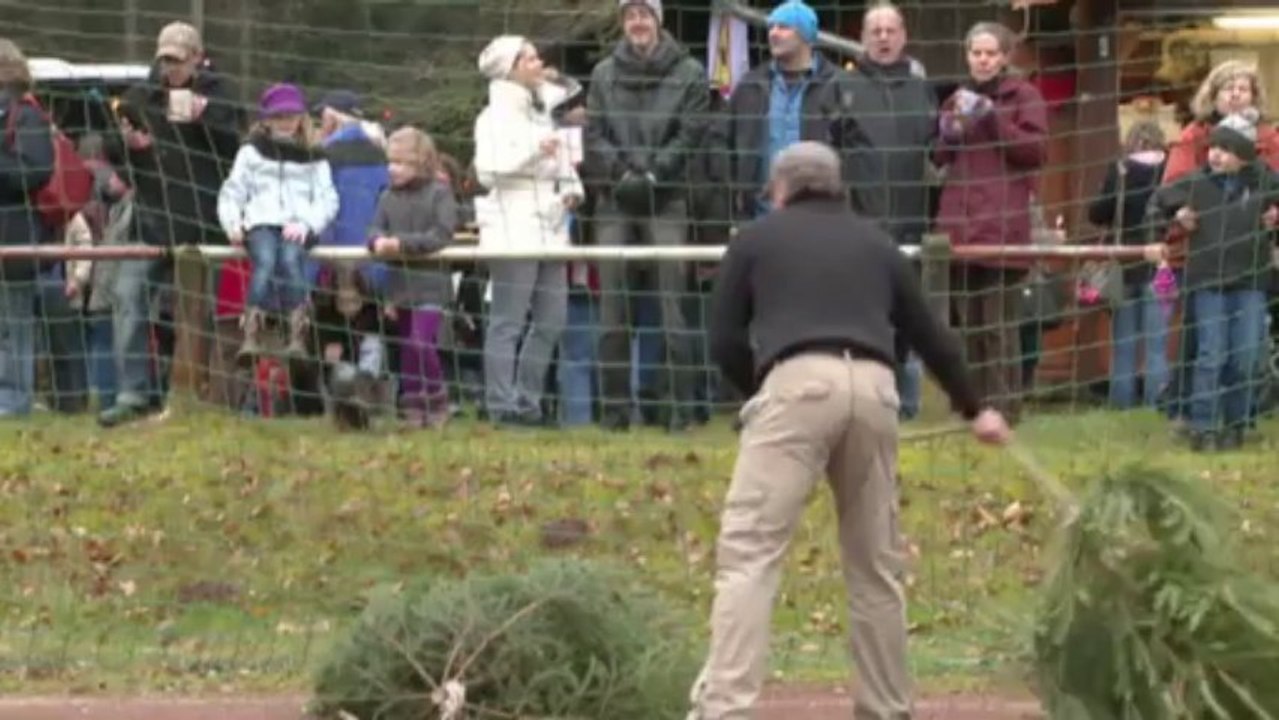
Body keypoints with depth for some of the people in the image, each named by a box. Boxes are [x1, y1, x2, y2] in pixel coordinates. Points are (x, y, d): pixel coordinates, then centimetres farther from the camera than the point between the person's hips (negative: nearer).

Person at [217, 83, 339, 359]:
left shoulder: (313, 158, 21)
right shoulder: (252, 152, 22)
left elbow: (327, 200, 10)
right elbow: (231, 193, 15)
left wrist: (306, 224, -10)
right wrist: (232, 224, -4)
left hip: (297, 230, 0)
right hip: (261, 223, 0)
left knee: (290, 258, -33)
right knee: (265, 260, -32)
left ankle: (298, 338, -44)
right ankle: (251, 335, -48)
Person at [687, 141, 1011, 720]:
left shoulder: (757, 238, 19)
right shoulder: (875, 242, 28)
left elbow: (724, 342, 14)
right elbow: (930, 336, 34)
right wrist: (973, 409, 47)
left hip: (797, 384, -4)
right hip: (874, 389, 4)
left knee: (749, 554, -9)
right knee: (874, 564, 16)